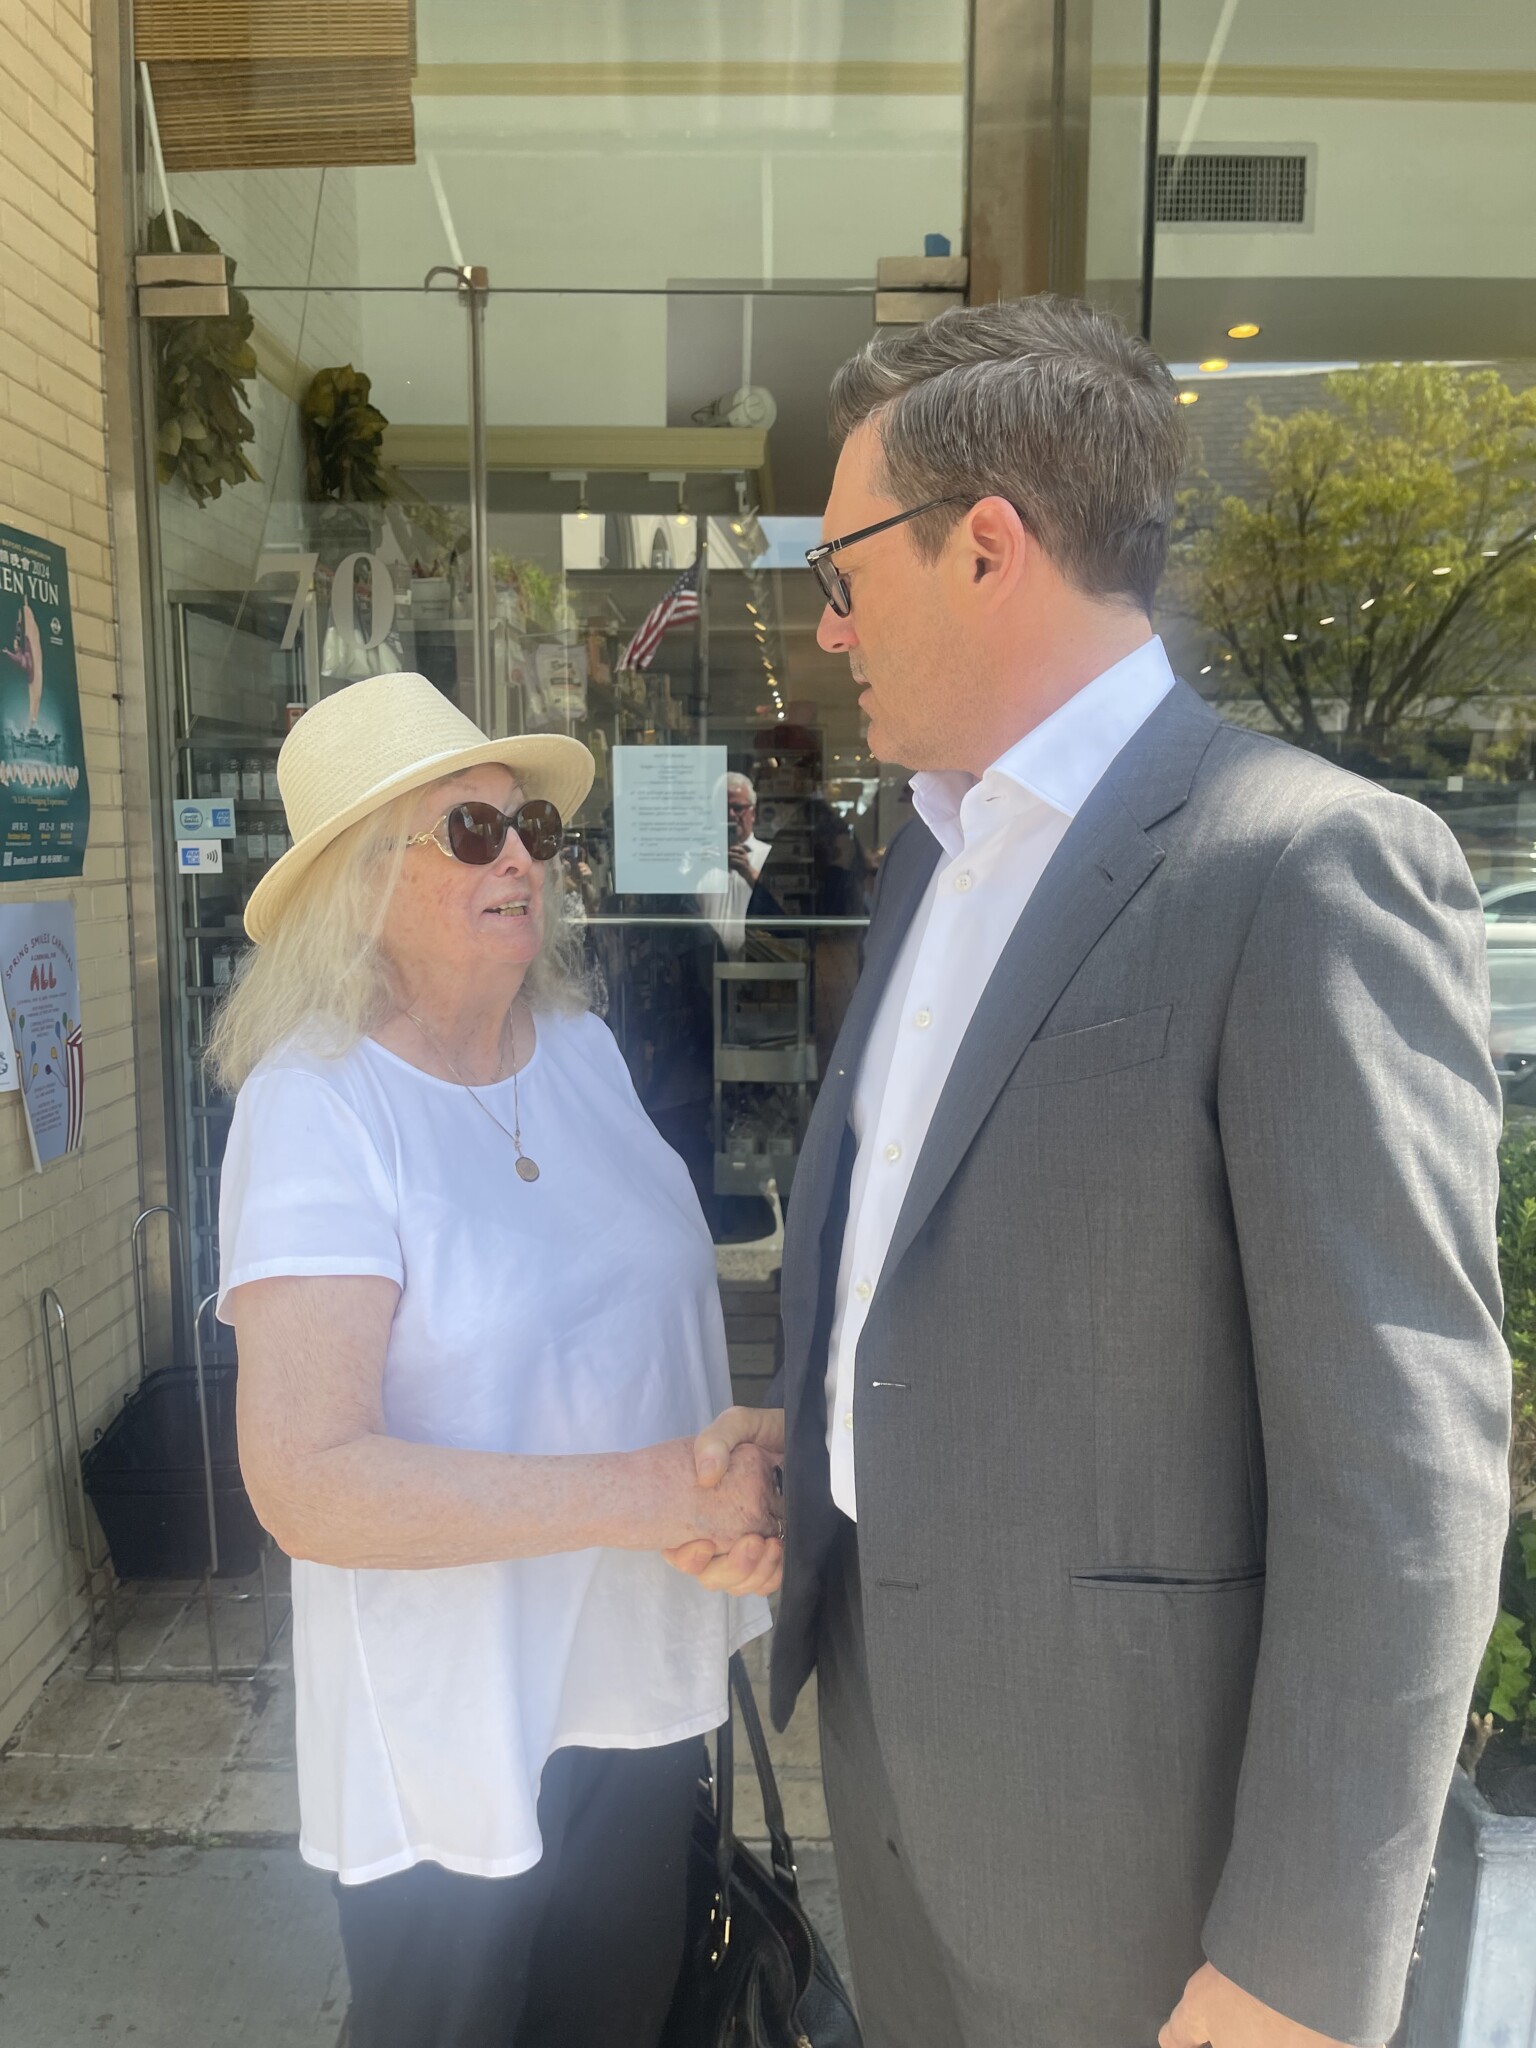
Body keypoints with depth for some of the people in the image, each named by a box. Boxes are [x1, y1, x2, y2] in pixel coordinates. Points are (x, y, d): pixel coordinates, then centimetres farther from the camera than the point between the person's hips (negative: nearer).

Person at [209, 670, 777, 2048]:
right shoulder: (315, 1105, -20)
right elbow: (308, 1484, -26)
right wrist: (650, 1492, -30)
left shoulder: (584, 1048, -2)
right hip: (454, 1730, -5)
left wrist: (741, 1490, -8)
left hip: (642, 1676, 5)